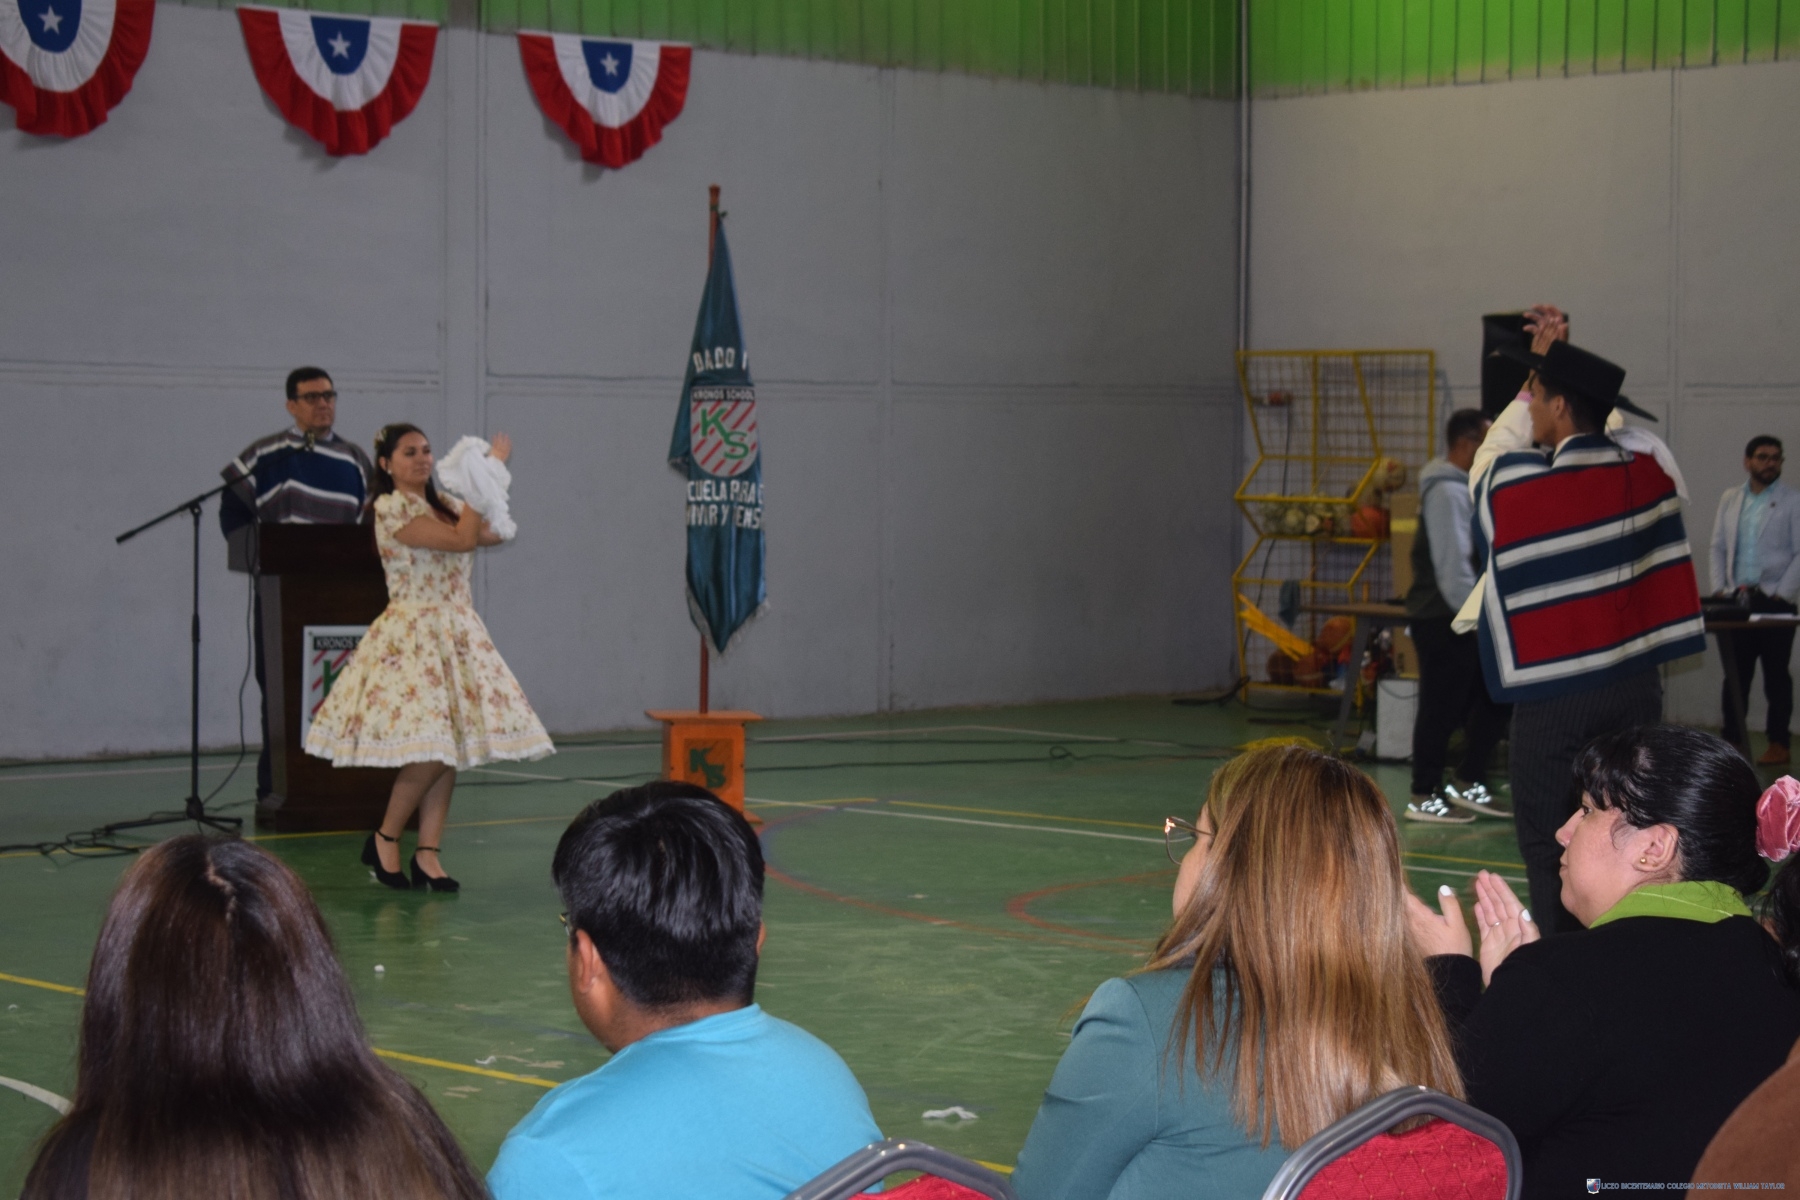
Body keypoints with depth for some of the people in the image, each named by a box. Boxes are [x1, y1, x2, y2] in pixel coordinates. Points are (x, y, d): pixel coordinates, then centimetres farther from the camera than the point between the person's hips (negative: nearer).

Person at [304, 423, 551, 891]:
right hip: (412, 636, -8)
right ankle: (384, 840, 5)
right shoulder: (391, 509, -11)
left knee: (451, 747, 2)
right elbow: (463, 539, -19)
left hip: (458, 633, 8)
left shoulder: (443, 505, 15)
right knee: (431, 751, -14)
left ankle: (428, 853, 5)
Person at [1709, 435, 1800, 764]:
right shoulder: (1729, 499, 12)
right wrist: (1719, 588, 1)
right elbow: (1718, 547, 12)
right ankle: (1733, 740, 13)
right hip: (1736, 601, 4)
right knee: (1734, 674, 6)